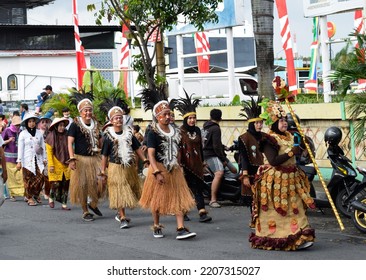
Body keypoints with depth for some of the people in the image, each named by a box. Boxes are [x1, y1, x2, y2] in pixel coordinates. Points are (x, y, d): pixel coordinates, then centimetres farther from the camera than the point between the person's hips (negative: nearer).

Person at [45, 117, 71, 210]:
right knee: (56, 183, -7)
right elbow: (49, 152, -6)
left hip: (66, 164, 4)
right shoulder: (51, 136, -5)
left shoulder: (66, 135, 6)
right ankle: (51, 198, 21)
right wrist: (51, 165, -12)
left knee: (65, 184, 1)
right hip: (56, 164, -4)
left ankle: (64, 203, 10)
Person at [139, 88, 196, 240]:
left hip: (174, 169, 5)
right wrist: (157, 172, -27)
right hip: (159, 169, -5)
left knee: (179, 198, -4)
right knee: (157, 199, 7)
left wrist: (178, 166, 14)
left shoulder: (175, 131, 7)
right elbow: (151, 155, -19)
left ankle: (181, 229, -8)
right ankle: (157, 227, 23)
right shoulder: (153, 133, -12)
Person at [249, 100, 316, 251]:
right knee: (274, 211, -1)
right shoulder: (270, 140, -15)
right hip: (275, 180, -8)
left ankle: (299, 238, 7)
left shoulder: (288, 136, 13)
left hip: (290, 178, 8)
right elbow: (273, 161, -25)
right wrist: (291, 152, -24)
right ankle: (268, 239, 8)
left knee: (295, 208, 5)